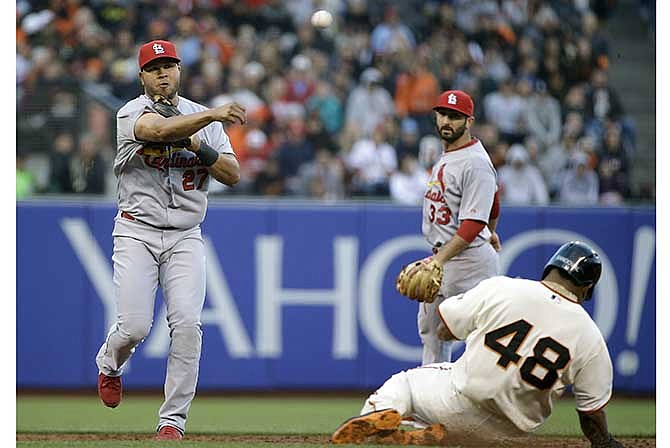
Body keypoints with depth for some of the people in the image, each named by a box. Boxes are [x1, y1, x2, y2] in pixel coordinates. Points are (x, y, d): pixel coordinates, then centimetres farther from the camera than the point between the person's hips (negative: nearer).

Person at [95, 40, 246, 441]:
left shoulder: (202, 117, 10)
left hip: (185, 237, 3)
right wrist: (211, 116, -44)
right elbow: (161, 129, -30)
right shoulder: (132, 113, -5)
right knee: (135, 326, -11)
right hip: (137, 232, -3)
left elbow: (233, 174, 3)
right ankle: (109, 365, 26)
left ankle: (173, 420, -6)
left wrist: (198, 147, -13)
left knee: (187, 324, -13)